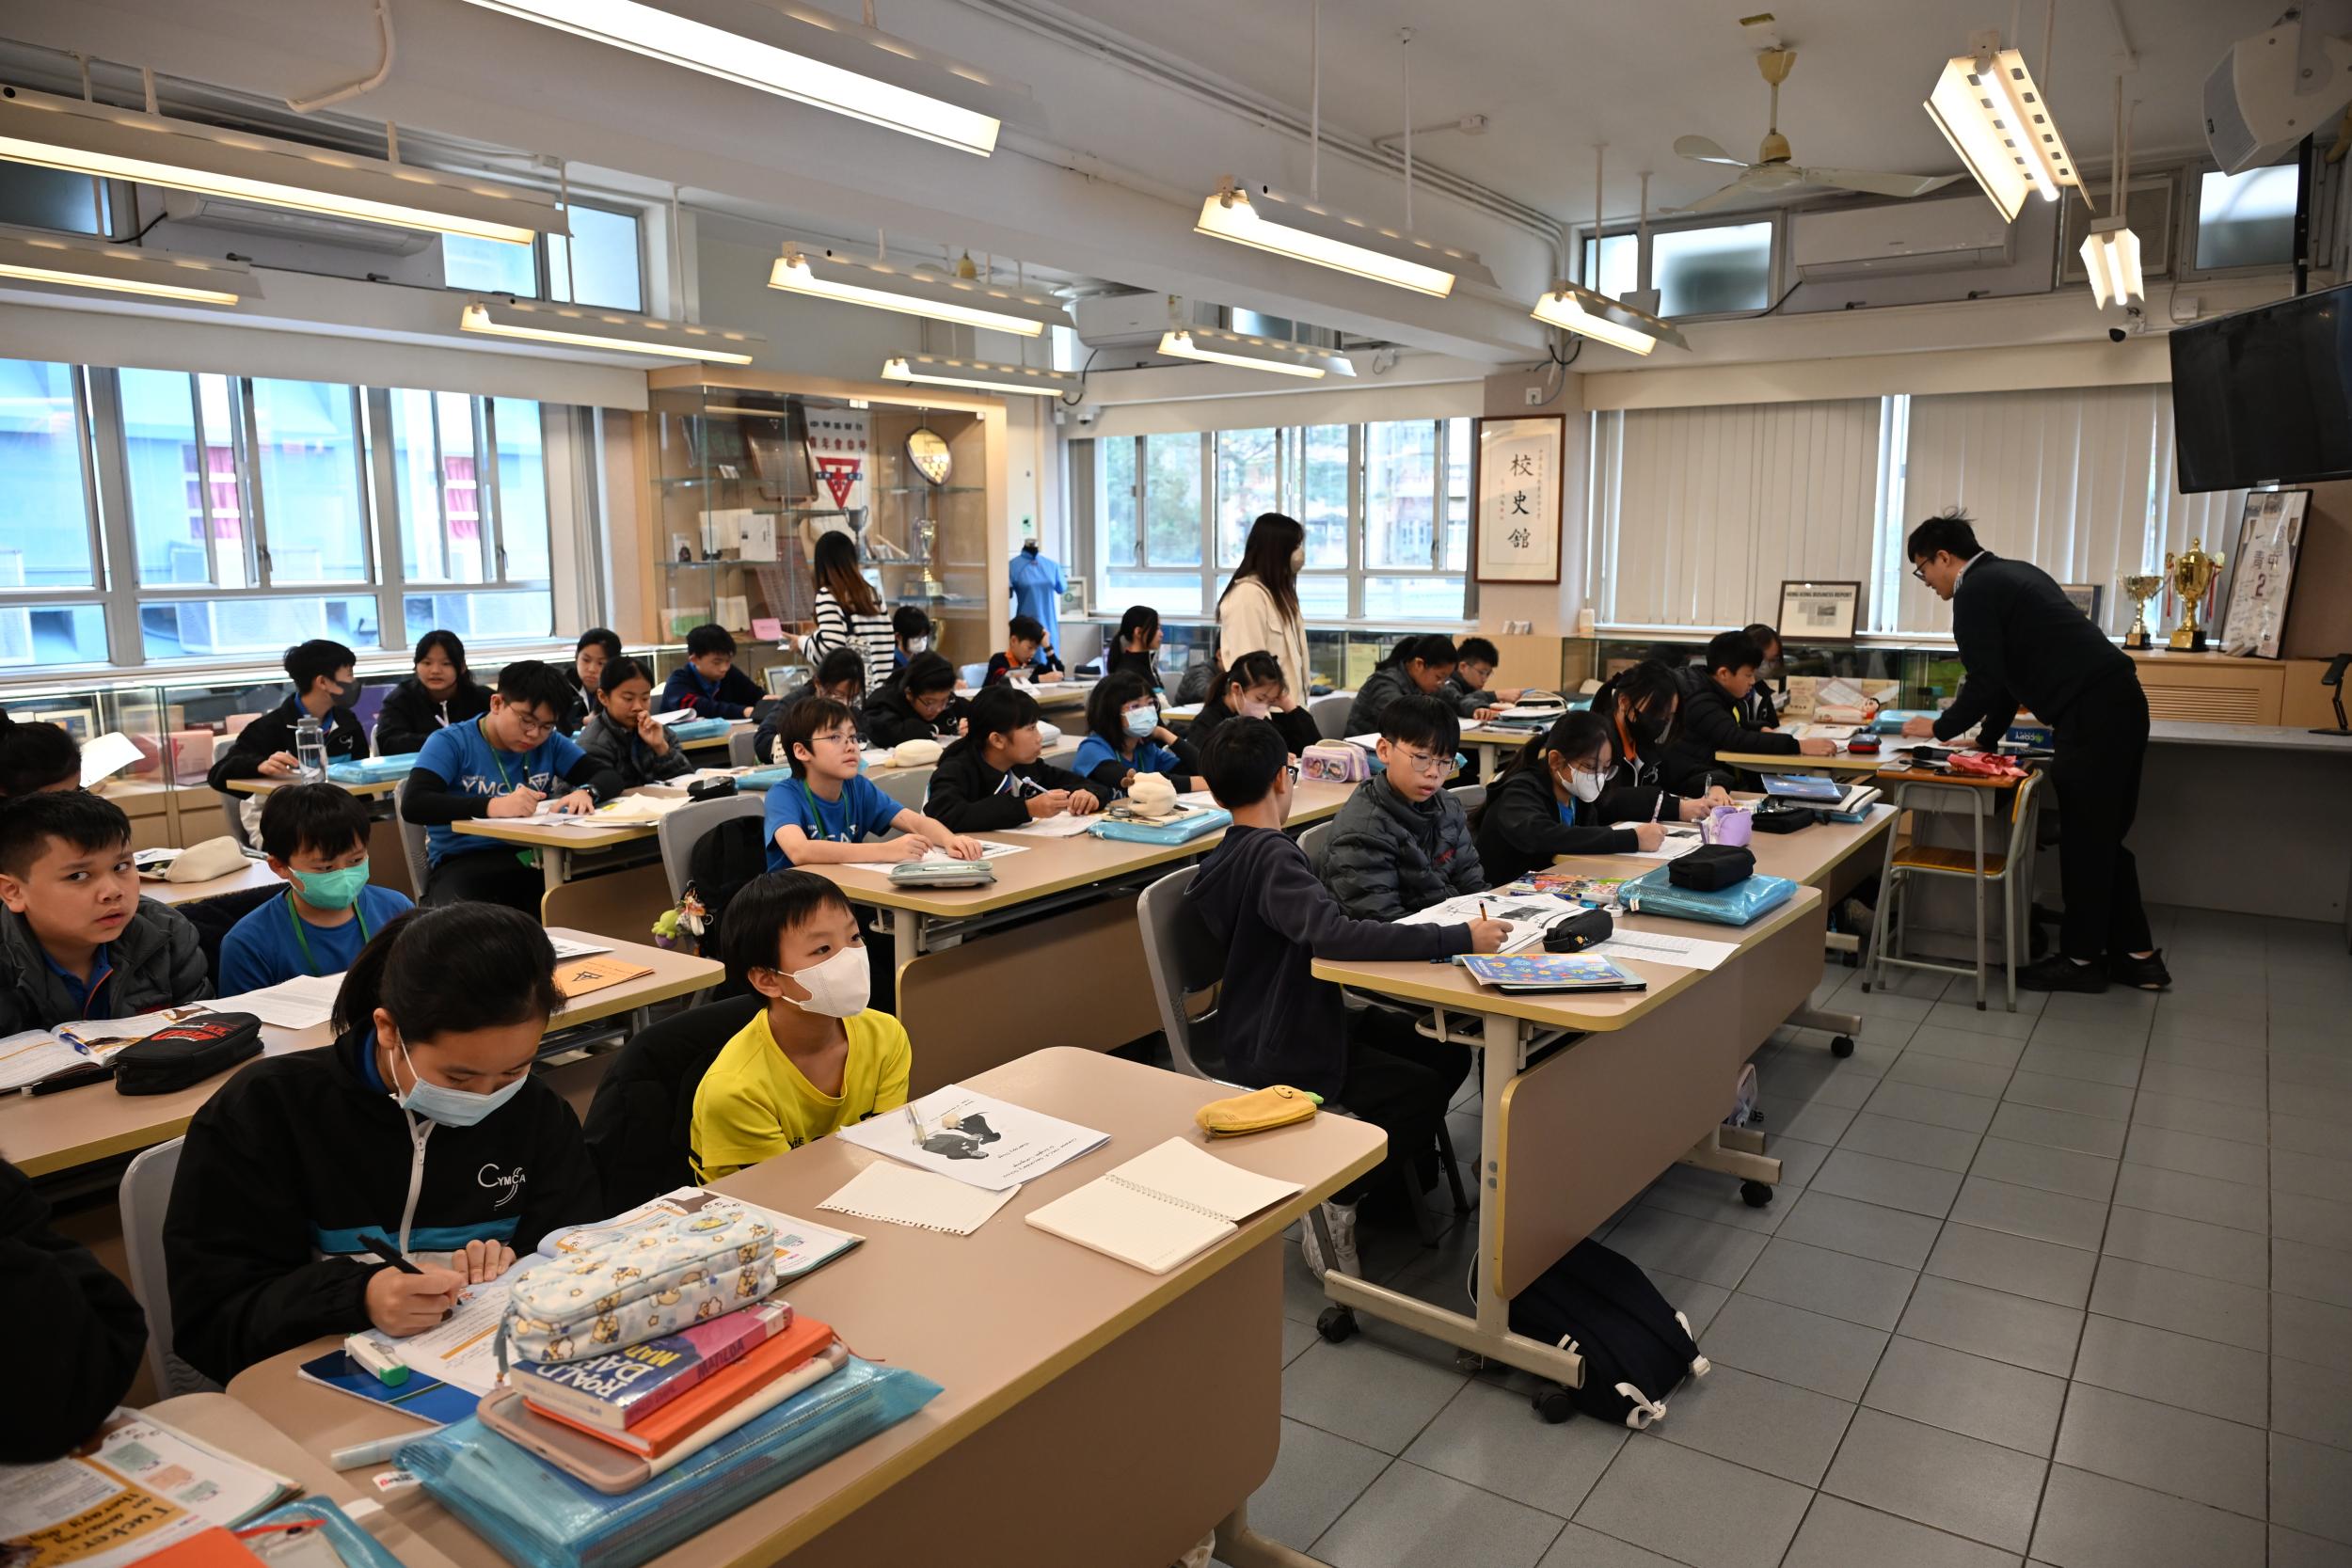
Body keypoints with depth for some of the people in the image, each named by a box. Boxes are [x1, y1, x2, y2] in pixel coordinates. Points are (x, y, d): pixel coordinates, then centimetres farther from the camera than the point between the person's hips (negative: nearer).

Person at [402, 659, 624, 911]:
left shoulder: (550, 744, 13)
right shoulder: (451, 743, -1)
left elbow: (609, 776, 9)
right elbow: (412, 805, -15)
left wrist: (586, 792, -15)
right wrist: (491, 807, -29)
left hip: (533, 860, 5)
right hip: (462, 864, -4)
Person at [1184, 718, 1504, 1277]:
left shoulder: (1229, 855, 7)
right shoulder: (1272, 855, -24)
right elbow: (1333, 933, -40)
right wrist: (1459, 939, -37)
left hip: (1299, 1019, 10)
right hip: (1281, 1052, -10)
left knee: (1447, 1052, 7)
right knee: (1424, 1092, -11)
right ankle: (1336, 1203, 1)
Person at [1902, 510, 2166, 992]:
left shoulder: (1975, 592, -8)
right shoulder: (2013, 573, 21)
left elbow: (1986, 682, -13)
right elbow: (2009, 670, 27)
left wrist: (1940, 728, 2)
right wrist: (1986, 736, 30)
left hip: (2090, 717, -10)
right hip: (2121, 701, 10)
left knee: (2085, 841, 0)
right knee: (2105, 838, 15)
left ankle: (2081, 958, 10)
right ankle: (2136, 956, 21)